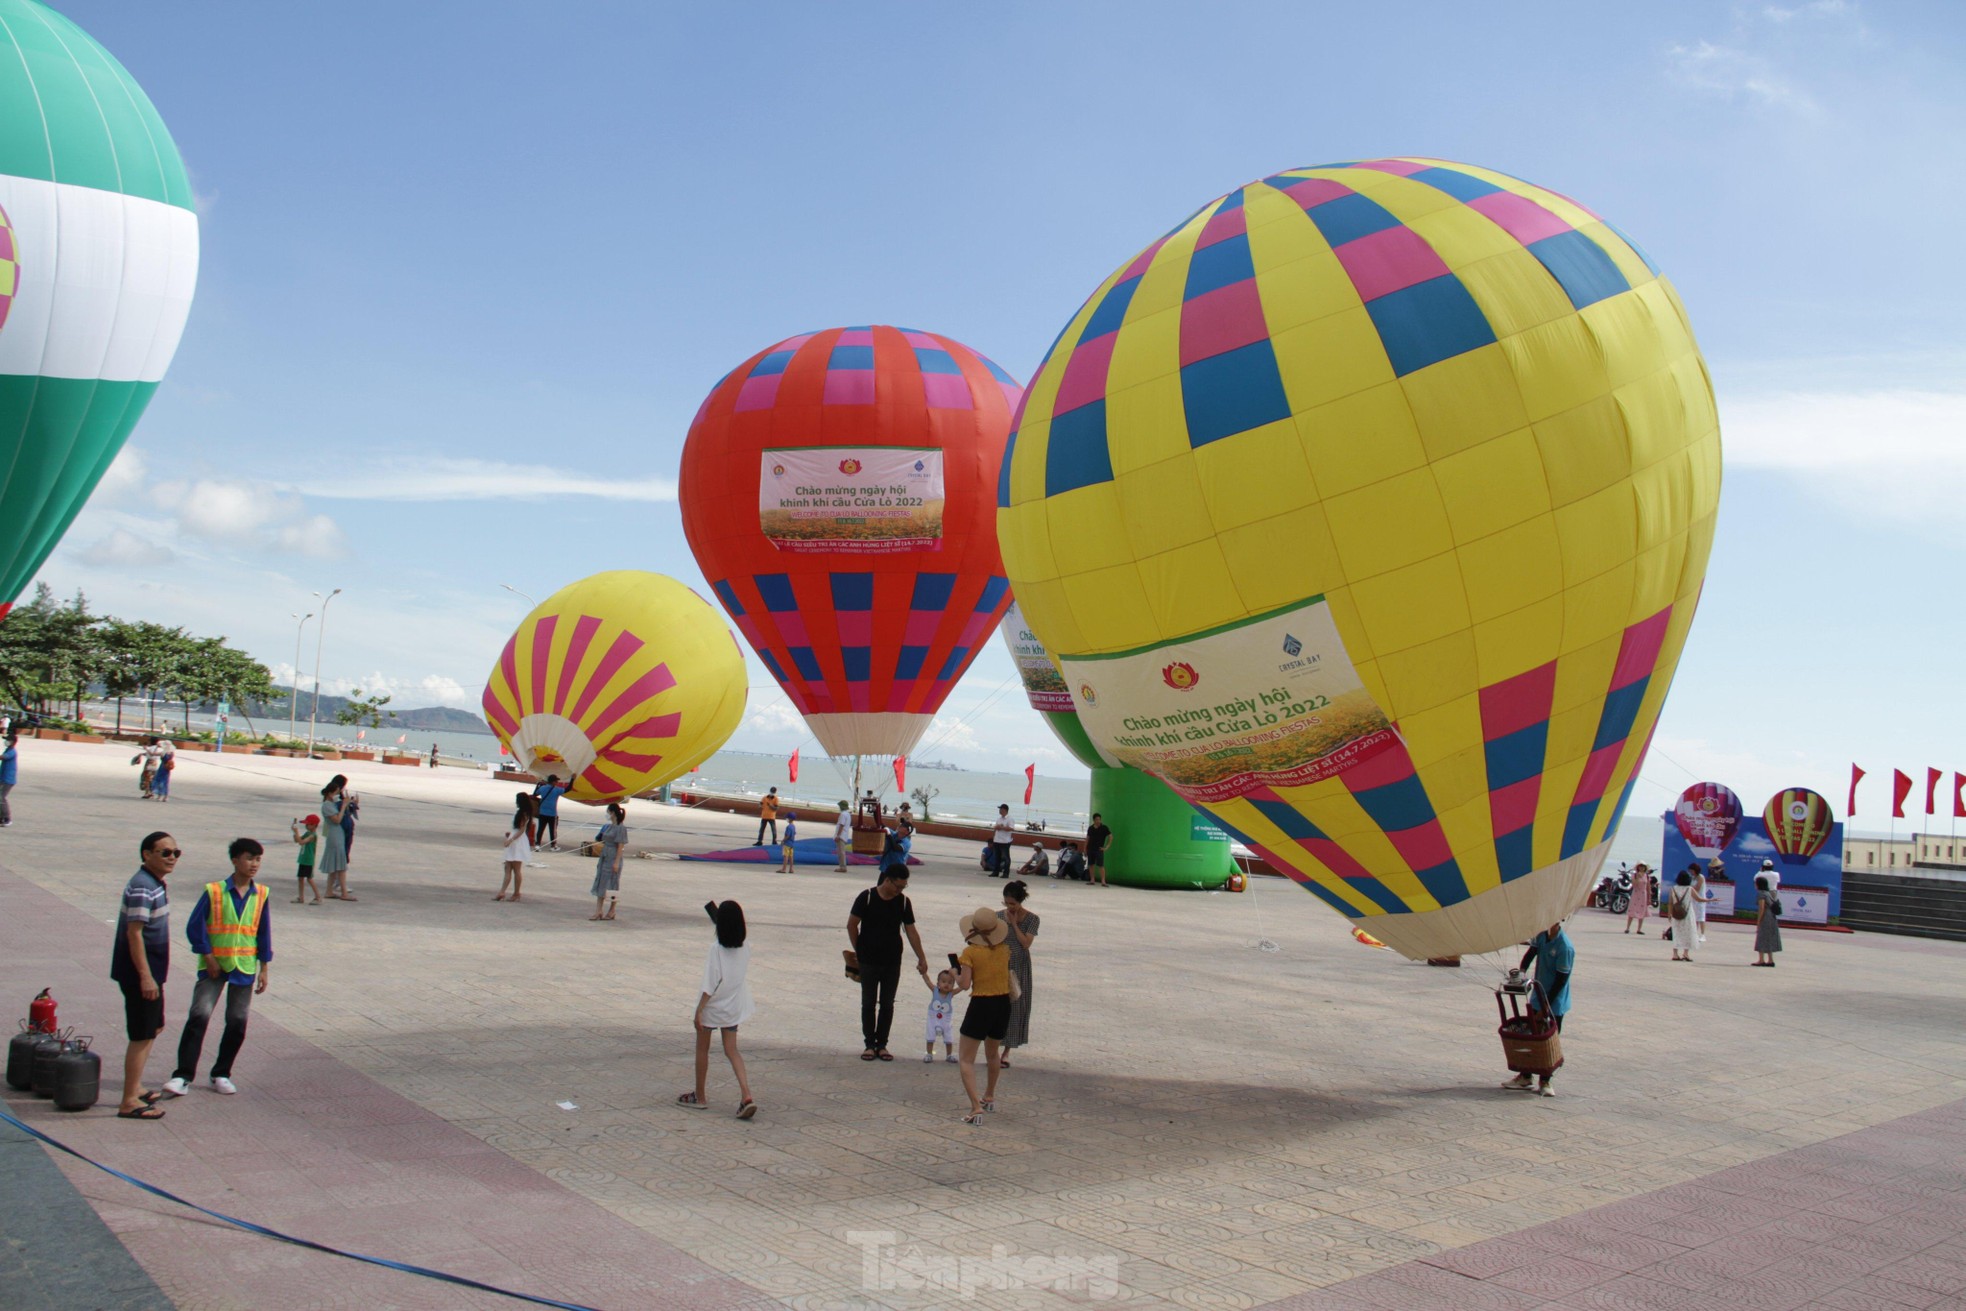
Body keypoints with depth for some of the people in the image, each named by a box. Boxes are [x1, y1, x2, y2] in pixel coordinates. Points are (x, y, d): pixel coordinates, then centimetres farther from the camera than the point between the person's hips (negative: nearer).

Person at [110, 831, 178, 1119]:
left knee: (154, 1028, 20)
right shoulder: (142, 888, -21)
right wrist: (145, 976, -24)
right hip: (139, 974, -10)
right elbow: (134, 933, -23)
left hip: (151, 971, 10)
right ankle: (129, 1103, 3)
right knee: (142, 1036, -4)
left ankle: (135, 1088, 32)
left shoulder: (158, 883, 11)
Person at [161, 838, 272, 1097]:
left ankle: (221, 1074, 19)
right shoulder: (214, 892, -6)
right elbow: (194, 926, -5)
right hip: (214, 967, -3)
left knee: (237, 1022, 5)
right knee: (199, 1016, -12)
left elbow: (264, 933, 7)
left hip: (245, 968, 3)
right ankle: (184, 1076, -7)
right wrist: (208, 956, -10)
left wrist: (264, 968, 6)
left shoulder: (261, 895, 2)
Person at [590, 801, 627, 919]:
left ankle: (612, 911, 11)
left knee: (612, 884, 0)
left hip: (613, 859, -8)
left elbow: (620, 846, -15)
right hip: (604, 857, 8)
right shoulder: (608, 826, 11)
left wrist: (616, 862, -18)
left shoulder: (621, 828, -13)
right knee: (600, 884, 6)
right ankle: (598, 911, 8)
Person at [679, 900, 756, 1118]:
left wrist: (699, 1010, -14)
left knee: (702, 1049, 14)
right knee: (731, 1051, 9)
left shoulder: (716, 949, -19)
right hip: (734, 1007, 5)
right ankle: (746, 1096, -8)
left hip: (712, 1006, -5)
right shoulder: (745, 950, -4)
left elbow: (710, 984, -20)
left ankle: (699, 1097, 25)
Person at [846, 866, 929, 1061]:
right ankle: (869, 1044, 14)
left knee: (887, 1004, 6)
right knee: (868, 1004, 4)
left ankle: (882, 1044, 15)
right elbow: (851, 925, -3)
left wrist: (921, 959, 2)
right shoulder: (867, 897, -11)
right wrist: (858, 950, 1)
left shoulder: (903, 902, -2)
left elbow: (911, 931, 3)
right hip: (868, 962, -2)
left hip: (893, 963, 2)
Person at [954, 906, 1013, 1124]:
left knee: (966, 1059, 1)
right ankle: (989, 1096, 45)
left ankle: (976, 1106, -15)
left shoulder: (970, 952, -14)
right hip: (1003, 1004, 6)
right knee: (993, 1053, 28)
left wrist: (956, 973, 2)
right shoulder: (1004, 950, 2)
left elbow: (964, 985, -16)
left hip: (981, 1006, -6)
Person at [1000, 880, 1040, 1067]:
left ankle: (1007, 1052, 17)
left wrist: (1014, 923, -14)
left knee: (1015, 1007, 5)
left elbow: (1026, 943, -14)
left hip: (1019, 968, -1)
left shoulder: (1031, 919, -5)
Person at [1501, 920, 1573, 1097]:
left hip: (1556, 1002, -7)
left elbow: (1561, 978, -20)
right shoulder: (1541, 936, -3)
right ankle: (1525, 1076, 24)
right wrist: (1521, 969, -25)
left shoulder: (1565, 947, -23)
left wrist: (1547, 1002, -18)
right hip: (1539, 997, 7)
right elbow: (1531, 952, -5)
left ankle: (1544, 1081, 15)